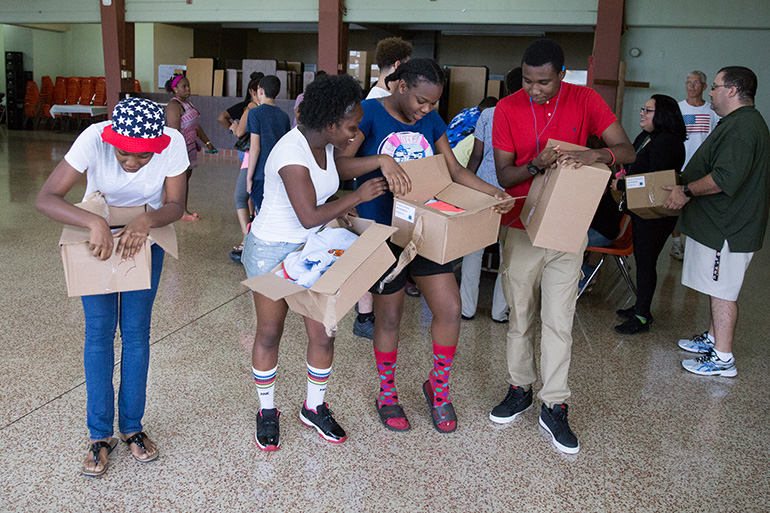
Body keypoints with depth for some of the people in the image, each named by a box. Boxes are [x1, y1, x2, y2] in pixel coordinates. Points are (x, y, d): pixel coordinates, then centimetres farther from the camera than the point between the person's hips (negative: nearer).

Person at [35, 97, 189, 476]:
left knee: (136, 331, 2)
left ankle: (131, 427, 18)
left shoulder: (173, 143, -27)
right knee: (99, 331, -2)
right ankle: (100, 434, 12)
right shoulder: (94, 139, -31)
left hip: (145, 237, 1)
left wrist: (145, 221, -38)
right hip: (95, 236, -1)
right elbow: (45, 198, -32)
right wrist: (95, 222, -47)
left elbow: (176, 205, -18)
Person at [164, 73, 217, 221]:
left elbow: (196, 126, 21)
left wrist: (207, 142, 19)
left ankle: (184, 211, 17)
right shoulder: (174, 105, -16)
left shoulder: (187, 103, 15)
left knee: (186, 178, 11)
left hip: (190, 146, 9)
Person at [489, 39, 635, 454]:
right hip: (521, 225, 1)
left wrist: (595, 155, -27)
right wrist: (536, 165, -25)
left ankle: (554, 407, 11)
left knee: (559, 320, 1)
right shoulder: (507, 109, -4)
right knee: (520, 315, 11)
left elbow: (627, 151, -5)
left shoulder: (586, 101, -4)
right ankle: (520, 389, 28)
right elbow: (503, 175, -4)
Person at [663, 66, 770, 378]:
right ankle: (714, 338, 32)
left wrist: (687, 191, -17)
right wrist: (686, 186, 20)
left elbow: (725, 179, -28)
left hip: (726, 228, -11)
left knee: (722, 292, -4)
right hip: (720, 224, 11)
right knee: (718, 290, 20)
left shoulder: (742, 126, -20)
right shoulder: (743, 122, 16)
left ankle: (723, 359, 4)